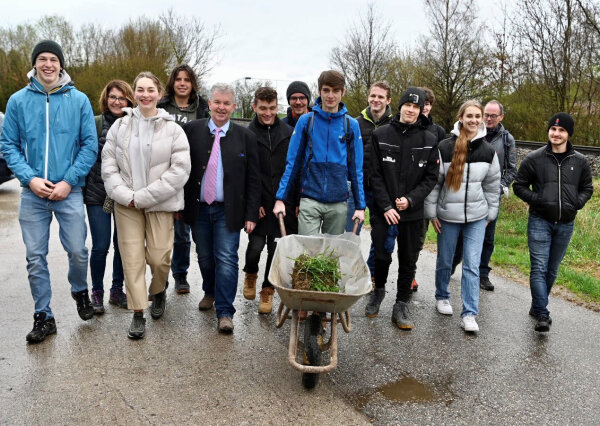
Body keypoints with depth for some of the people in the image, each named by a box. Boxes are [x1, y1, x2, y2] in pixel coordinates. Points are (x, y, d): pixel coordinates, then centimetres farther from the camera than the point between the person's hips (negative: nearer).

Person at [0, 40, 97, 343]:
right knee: (36, 257, 6)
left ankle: (80, 290, 32)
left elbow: (90, 145, -2)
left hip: (69, 191, -1)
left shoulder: (79, 100, 1)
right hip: (32, 193, 1)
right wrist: (30, 178, -10)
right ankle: (43, 316, 22)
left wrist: (69, 181, -10)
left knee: (78, 252, -1)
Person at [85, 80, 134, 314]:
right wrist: (80, 188, -3)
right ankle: (97, 292, 18)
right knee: (101, 245, -3)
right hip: (98, 192, -2)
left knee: (123, 244, 8)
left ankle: (117, 290, 25)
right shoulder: (95, 124, -1)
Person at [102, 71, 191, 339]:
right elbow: (108, 165, 4)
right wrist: (125, 195, -11)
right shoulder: (120, 126, 6)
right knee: (132, 257, 0)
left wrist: (143, 196, -12)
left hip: (159, 204, -2)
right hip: (126, 204, 2)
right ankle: (138, 313, 12)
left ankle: (157, 292, 32)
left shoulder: (172, 129, -2)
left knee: (159, 258, -1)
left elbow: (180, 171, -9)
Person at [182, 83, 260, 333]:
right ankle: (210, 292, 41)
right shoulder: (192, 130, 1)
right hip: (198, 208, 2)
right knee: (205, 257, 15)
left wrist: (251, 214, -4)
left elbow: (253, 179, 1)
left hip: (227, 210, -2)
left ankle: (225, 313, 5)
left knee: (227, 260, -5)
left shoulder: (245, 137, 0)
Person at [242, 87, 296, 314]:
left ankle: (268, 289, 24)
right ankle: (251, 274, 33)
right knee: (256, 245, -1)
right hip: (258, 202, -1)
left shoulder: (289, 133, 5)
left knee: (277, 248, 5)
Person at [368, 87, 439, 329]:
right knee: (381, 257, 5)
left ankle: (401, 306, 23)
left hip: (413, 213, 1)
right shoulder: (381, 135, -1)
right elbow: (375, 175, -3)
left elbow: (431, 177, 1)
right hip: (383, 211, -1)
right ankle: (378, 291, 33)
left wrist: (410, 199, -13)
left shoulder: (429, 140, 2)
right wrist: (386, 206, -11)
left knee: (408, 261, 8)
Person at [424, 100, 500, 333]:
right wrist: (431, 212, -5)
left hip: (476, 217, 2)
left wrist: (490, 214, 10)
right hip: (448, 215, -1)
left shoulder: (488, 151, 2)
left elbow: (492, 185, 11)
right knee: (444, 260, 12)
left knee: (472, 264, -1)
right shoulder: (444, 147, -8)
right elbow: (433, 181, -5)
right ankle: (442, 297, 37)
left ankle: (469, 314, 5)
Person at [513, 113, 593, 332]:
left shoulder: (580, 161, 3)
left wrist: (577, 203, -6)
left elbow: (587, 188, 14)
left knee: (552, 270, 12)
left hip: (566, 224, 3)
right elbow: (519, 186, 2)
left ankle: (537, 306, 28)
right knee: (539, 268, -9)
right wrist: (536, 199, -13)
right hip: (540, 221, -3)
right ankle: (542, 314, -6)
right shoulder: (534, 159, -4)